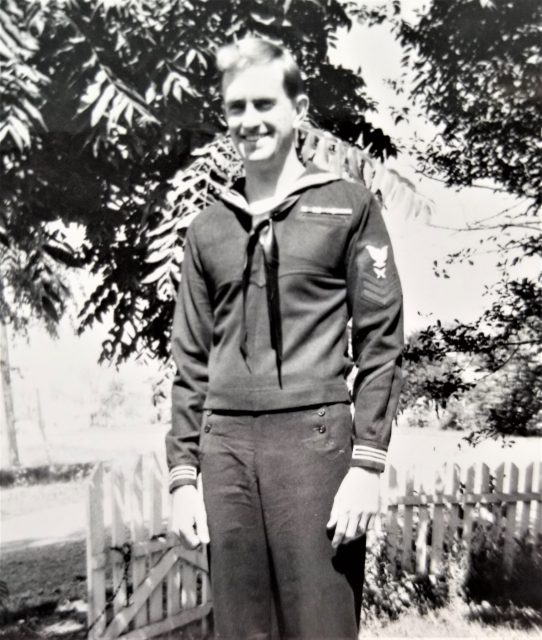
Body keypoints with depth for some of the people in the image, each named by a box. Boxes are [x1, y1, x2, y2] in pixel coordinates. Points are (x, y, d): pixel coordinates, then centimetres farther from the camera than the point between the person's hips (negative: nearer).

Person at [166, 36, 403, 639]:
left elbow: (381, 340, -1)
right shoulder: (207, 229, 13)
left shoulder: (348, 206, 3)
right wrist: (183, 474, 7)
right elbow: (191, 361, 12)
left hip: (313, 438, -3)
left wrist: (367, 463, -9)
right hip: (225, 447, 4)